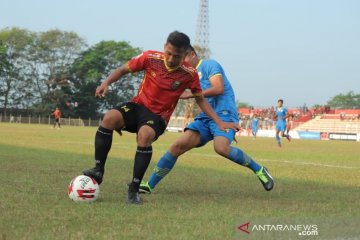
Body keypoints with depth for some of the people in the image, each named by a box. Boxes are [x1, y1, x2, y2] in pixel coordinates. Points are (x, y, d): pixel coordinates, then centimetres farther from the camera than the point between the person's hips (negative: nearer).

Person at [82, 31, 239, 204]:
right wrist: (106, 83, -13)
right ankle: (98, 171, -22)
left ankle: (134, 189, -25)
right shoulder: (150, 58, -9)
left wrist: (220, 123, 0)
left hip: (158, 116, -2)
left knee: (145, 135, -37)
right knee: (109, 117, -31)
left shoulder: (189, 74, -9)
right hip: (138, 105, 2)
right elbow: (124, 69, 4)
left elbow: (201, 100, 5)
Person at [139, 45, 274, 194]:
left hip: (224, 114, -7)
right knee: (178, 145, -8)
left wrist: (189, 95, -15)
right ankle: (150, 185, -6)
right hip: (206, 117, 7)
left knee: (221, 148, -33)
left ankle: (259, 170, -12)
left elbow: (218, 89, -17)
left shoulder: (209, 65, -3)